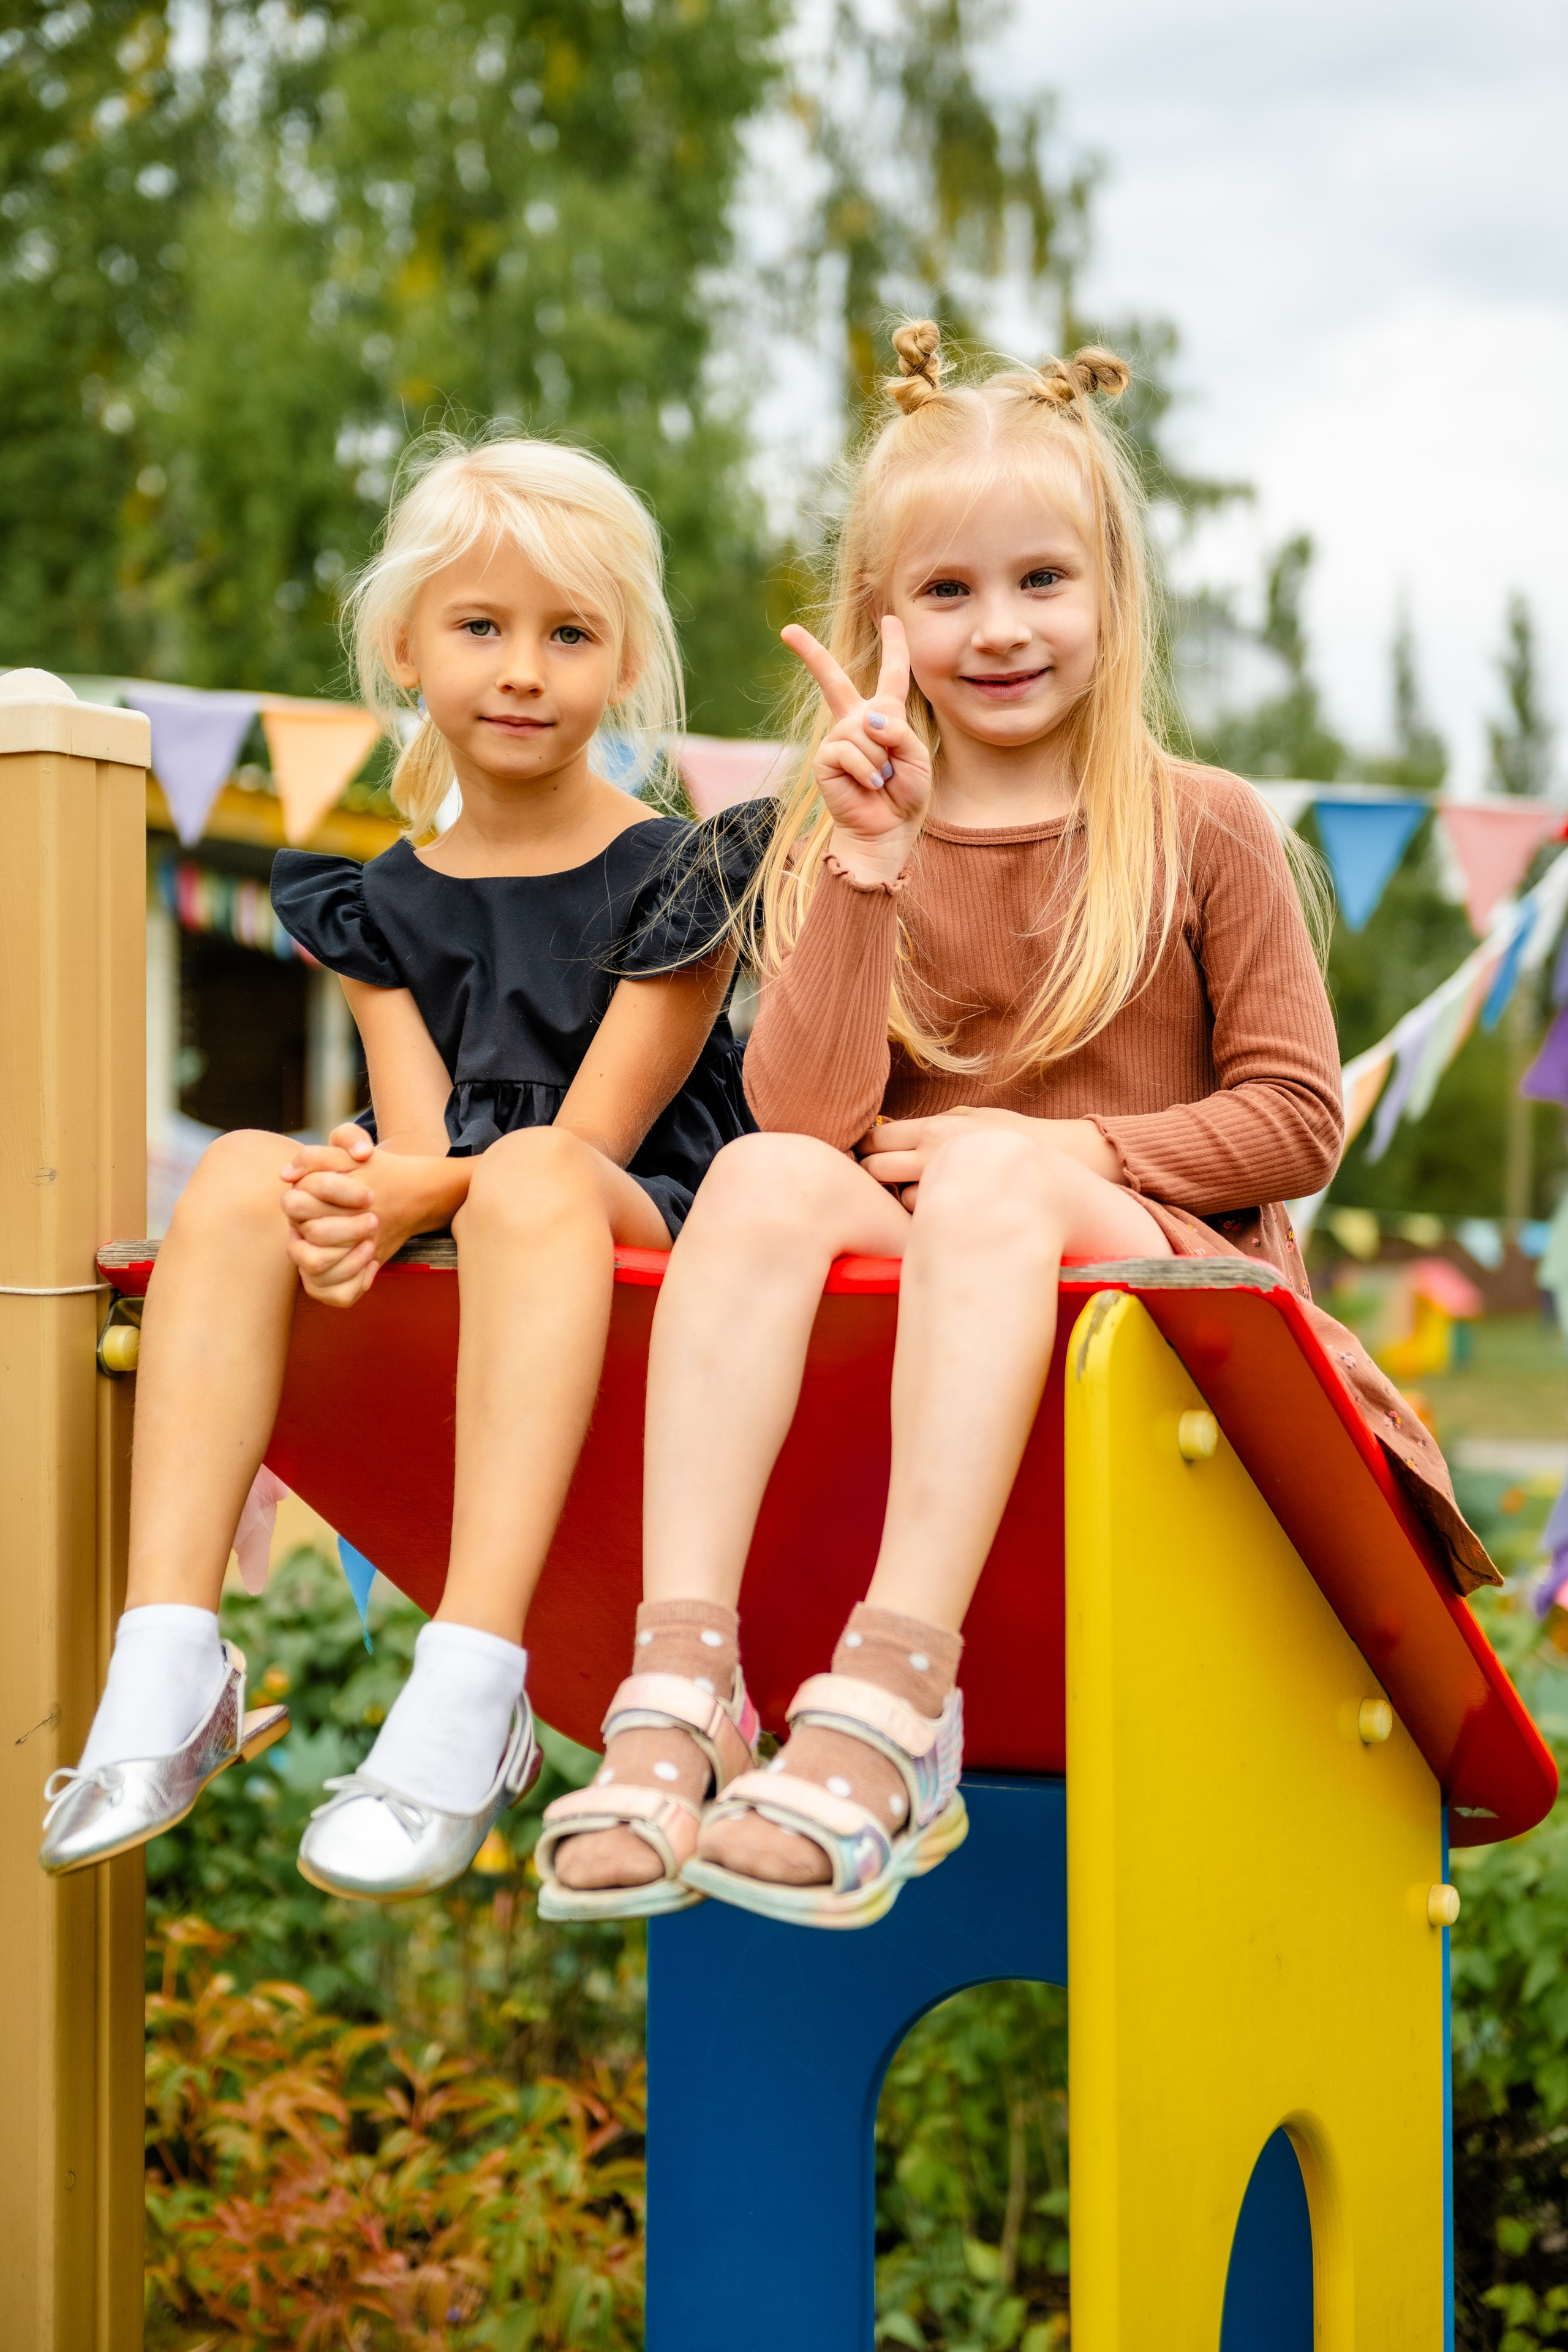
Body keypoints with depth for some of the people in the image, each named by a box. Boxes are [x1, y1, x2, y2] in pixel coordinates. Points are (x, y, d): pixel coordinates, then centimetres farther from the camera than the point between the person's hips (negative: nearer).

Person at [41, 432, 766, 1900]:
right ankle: (165, 1677, -33)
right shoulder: (383, 904, 16)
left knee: (531, 1176, -37)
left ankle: (466, 1703, -47)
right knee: (241, 1173, -24)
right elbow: (420, 1138, 2)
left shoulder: (675, 876, 3)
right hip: (440, 1247, 4)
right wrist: (365, 1203, -23)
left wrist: (404, 1198, -25)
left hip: (648, 1225, -4)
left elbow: (587, 1136, -7)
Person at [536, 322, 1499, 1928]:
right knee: (764, 1178, -30)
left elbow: (1297, 1120, 3)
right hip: (906, 1267, 2)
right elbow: (804, 1112, -6)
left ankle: (890, 1704, -47)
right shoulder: (837, 846, 11)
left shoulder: (1203, 833, 6)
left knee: (991, 1178, -35)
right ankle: (676, 1689, -44)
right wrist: (867, 873, -16)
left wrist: (1073, 1151, -10)